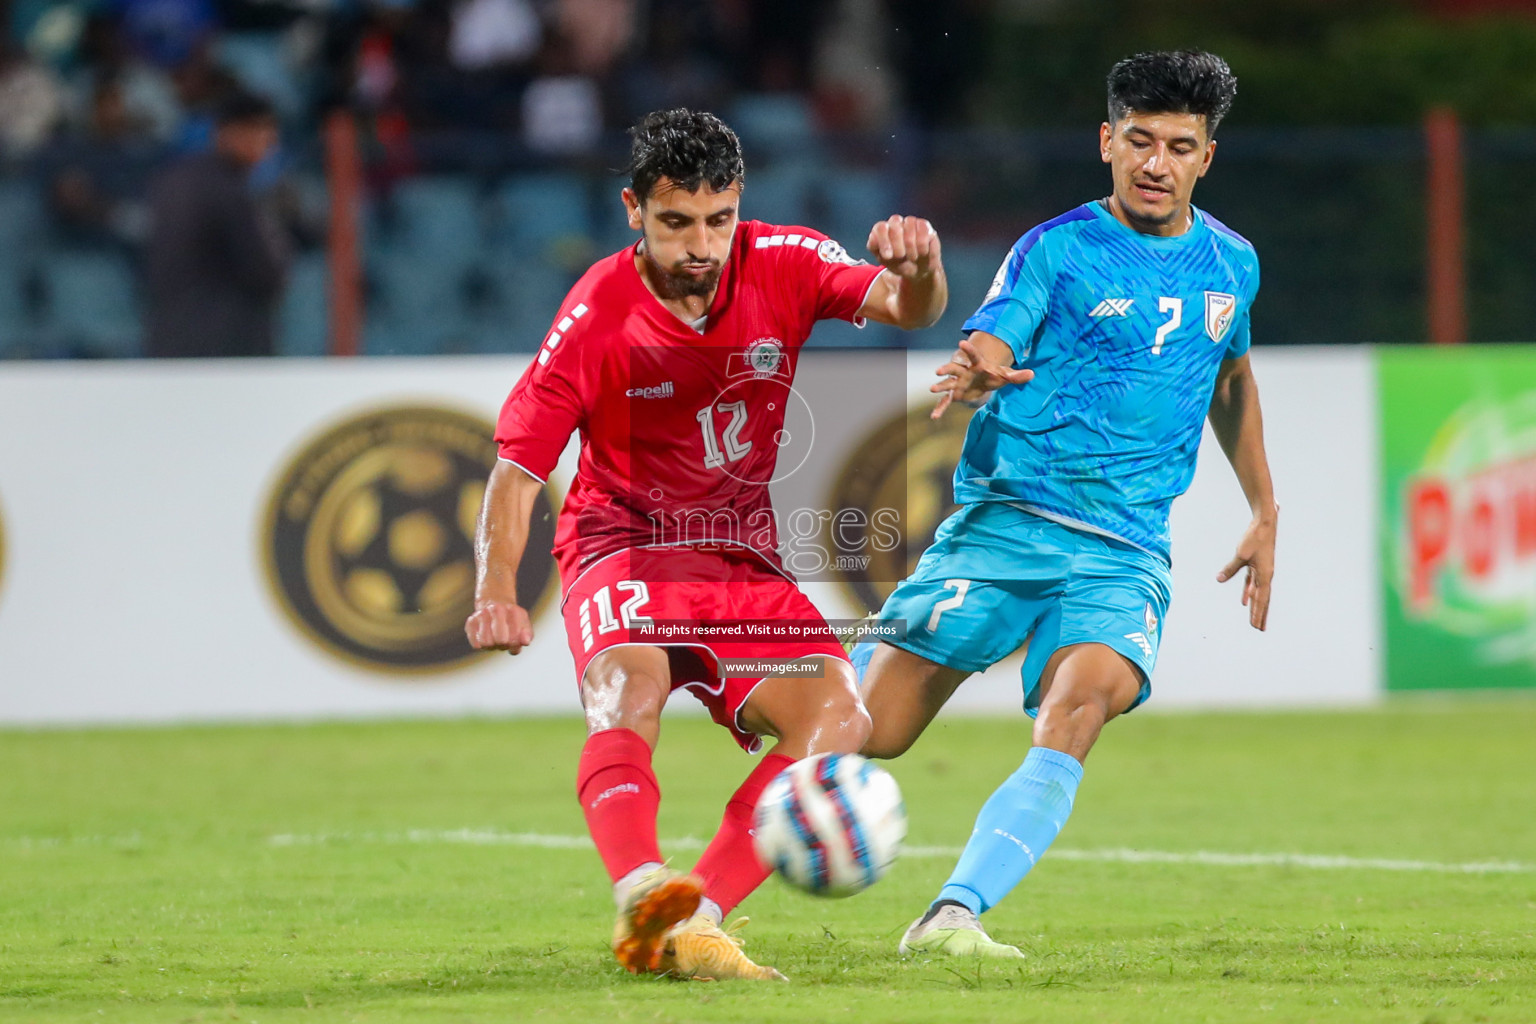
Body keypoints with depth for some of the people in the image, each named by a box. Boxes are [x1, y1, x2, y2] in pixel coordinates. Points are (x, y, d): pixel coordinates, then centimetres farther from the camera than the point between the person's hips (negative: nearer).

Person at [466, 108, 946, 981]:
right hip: (624, 546, -3)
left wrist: (920, 270, -45)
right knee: (628, 688, -35)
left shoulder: (782, 265, -6)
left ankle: (693, 926, -26)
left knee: (839, 719, -20)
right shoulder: (597, 317, -13)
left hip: (745, 562, 3)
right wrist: (497, 593, -27)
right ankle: (643, 898, -55)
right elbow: (518, 469, -11)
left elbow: (908, 310, -19)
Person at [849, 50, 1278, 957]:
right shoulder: (1059, 251, -2)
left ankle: (954, 917, -36)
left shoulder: (1231, 264, 14)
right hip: (1006, 520, -2)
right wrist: (975, 373, -41)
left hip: (1125, 551, 2)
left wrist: (1265, 514, 31)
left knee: (1076, 713, -28)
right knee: (869, 736, -6)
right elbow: (989, 347, -16)